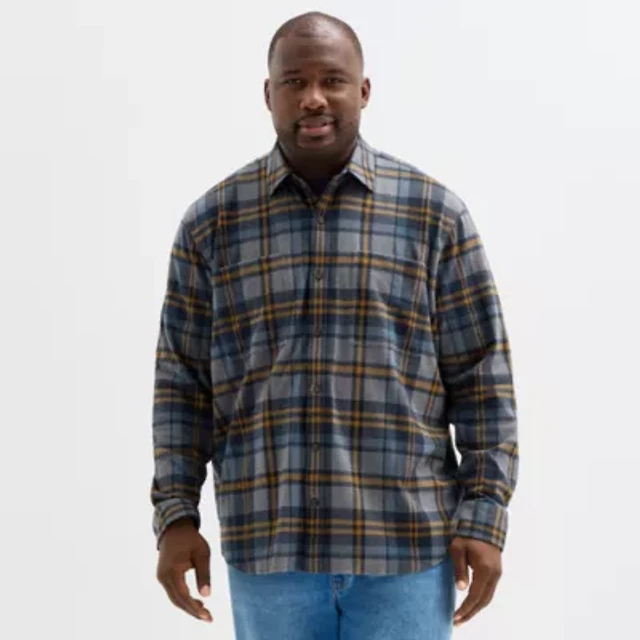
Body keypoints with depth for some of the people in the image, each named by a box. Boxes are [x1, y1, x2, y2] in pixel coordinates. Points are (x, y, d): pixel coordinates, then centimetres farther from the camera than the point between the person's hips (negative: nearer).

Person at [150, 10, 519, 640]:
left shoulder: (435, 212, 0)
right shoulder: (210, 222, 4)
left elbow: (482, 379, 1)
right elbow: (183, 383, 7)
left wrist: (484, 519, -5)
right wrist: (175, 515, 0)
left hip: (406, 544, -1)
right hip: (269, 546, 1)